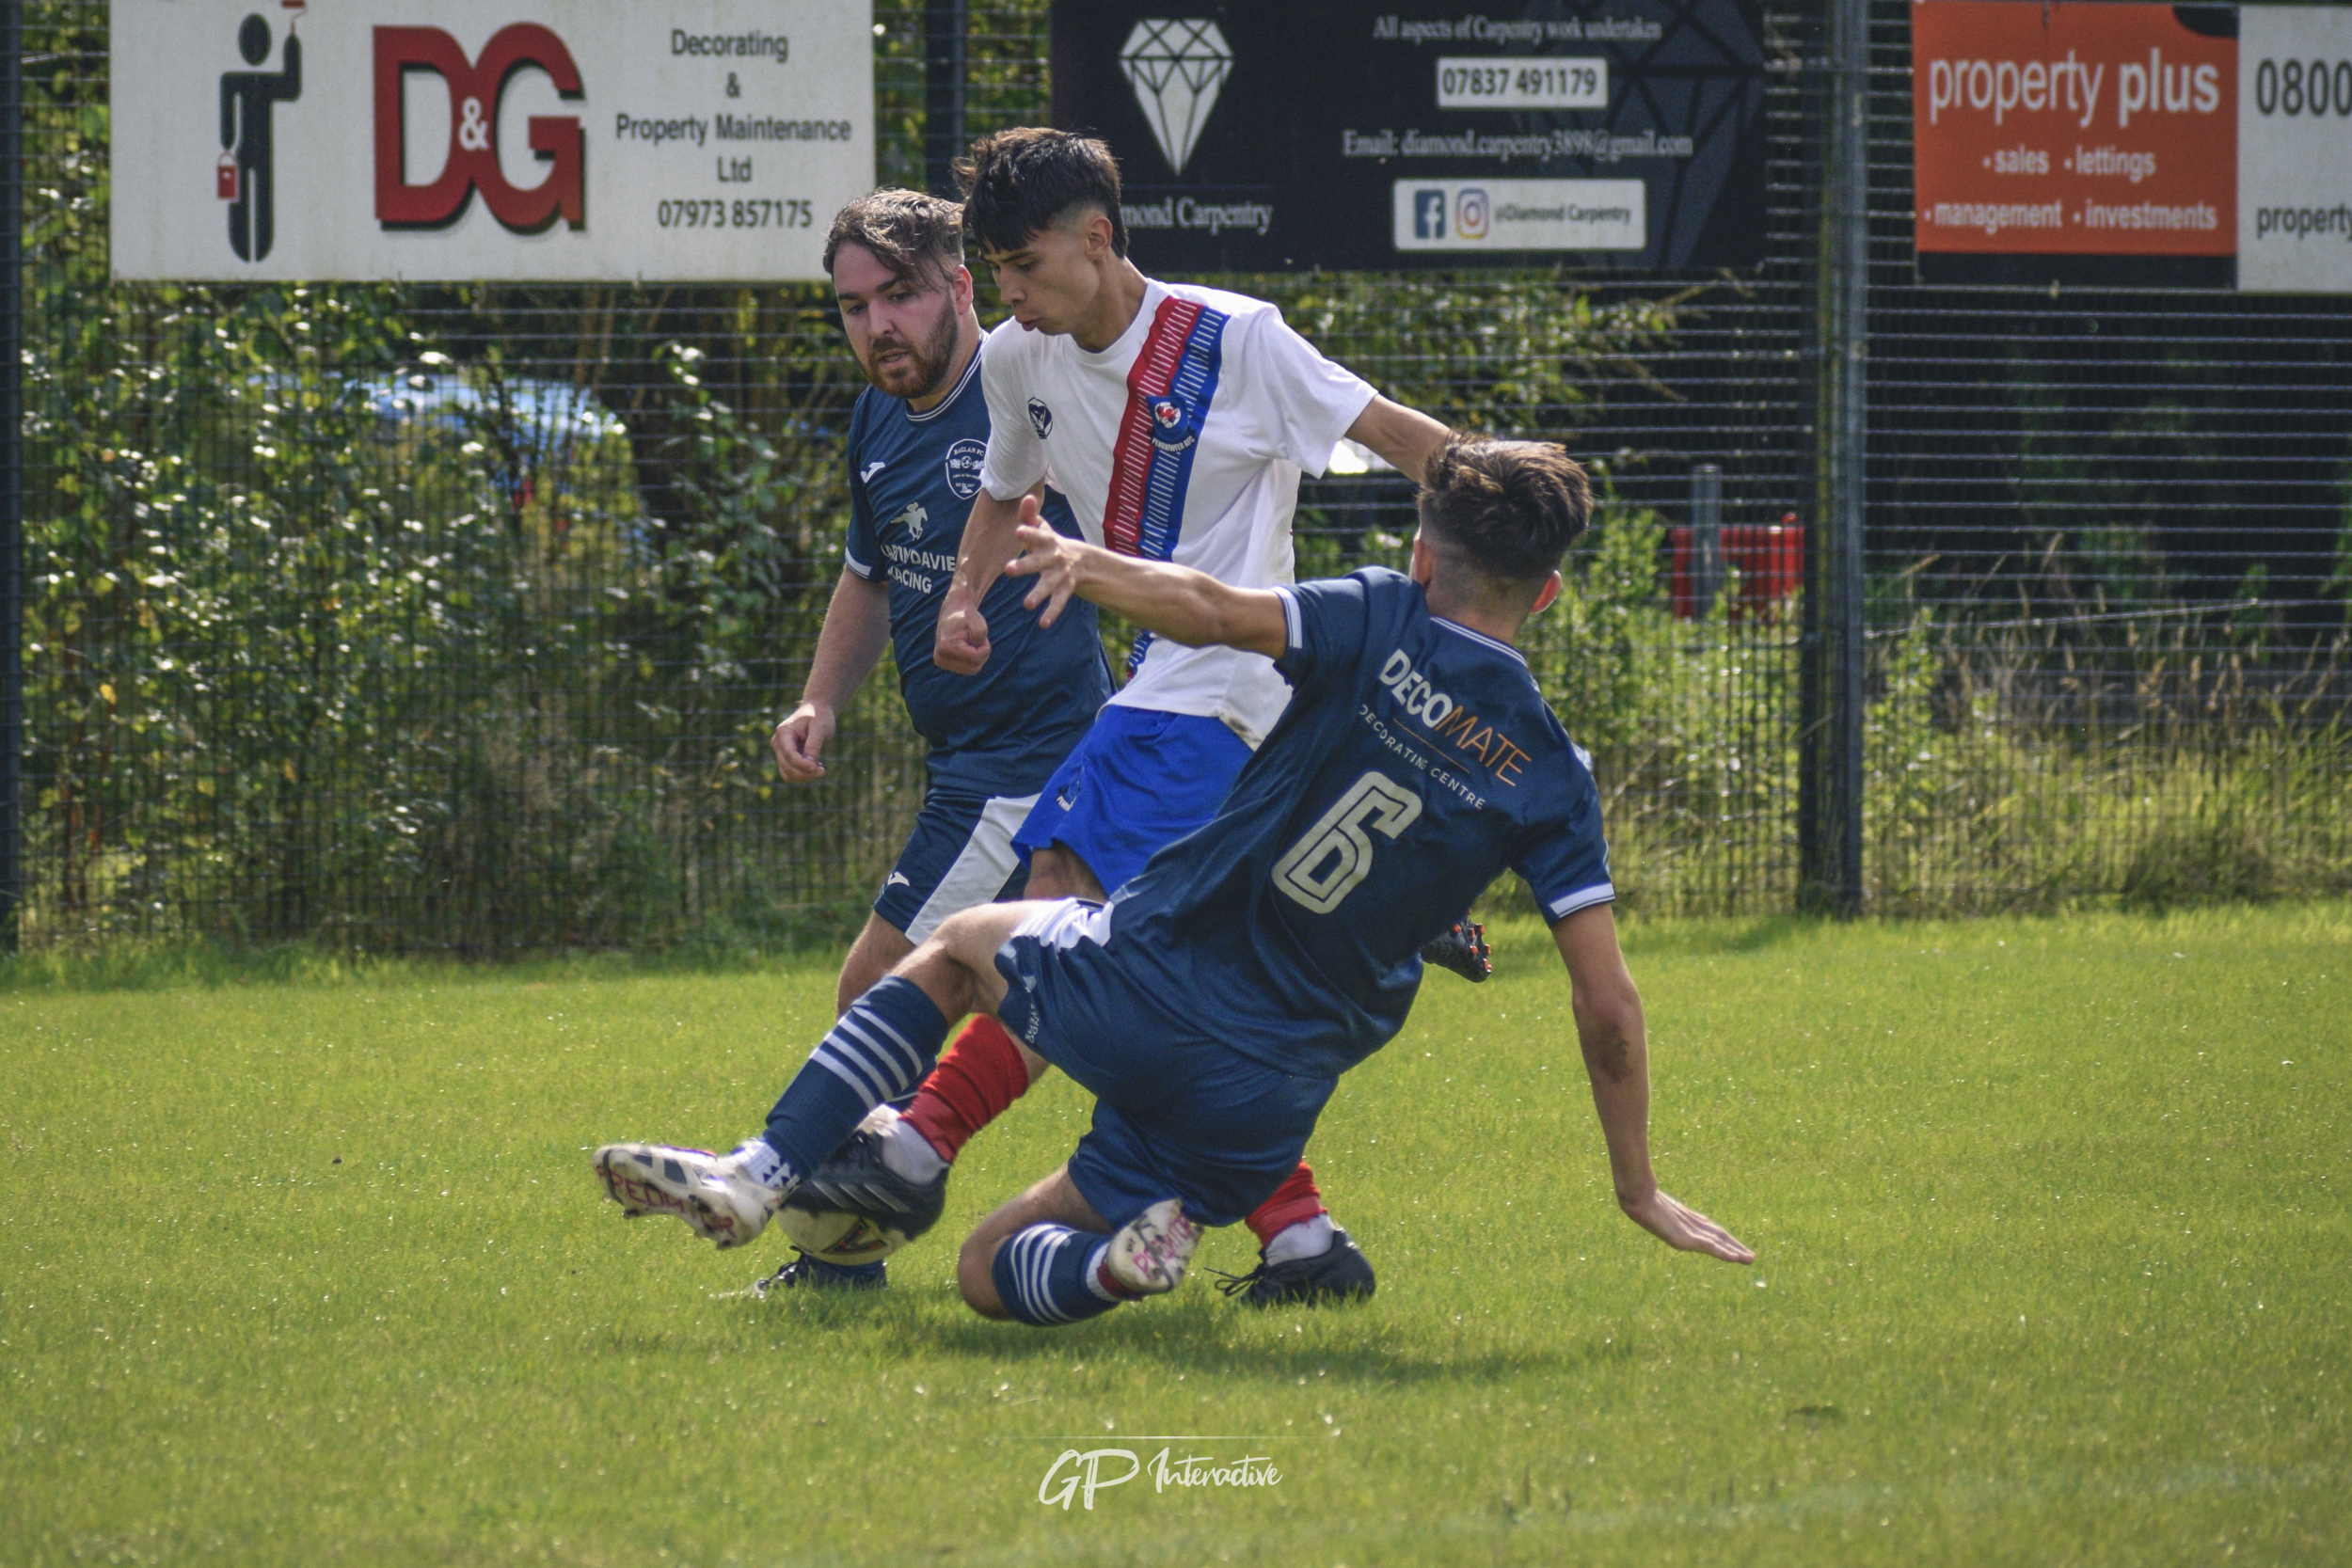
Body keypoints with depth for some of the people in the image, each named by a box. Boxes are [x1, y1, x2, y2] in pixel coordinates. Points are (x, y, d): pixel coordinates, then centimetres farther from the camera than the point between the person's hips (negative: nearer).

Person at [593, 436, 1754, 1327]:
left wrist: (1083, 565, 4)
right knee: (988, 1273, 22)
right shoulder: (1549, 778, 1)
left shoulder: (1384, 626, -5)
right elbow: (1607, 1002, -1)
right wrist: (1639, 1191, 9)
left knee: (955, 948, 33)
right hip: (1265, 1099, 2)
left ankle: (759, 1176, 10)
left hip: (1136, 982, -2)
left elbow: (1205, 610, -16)